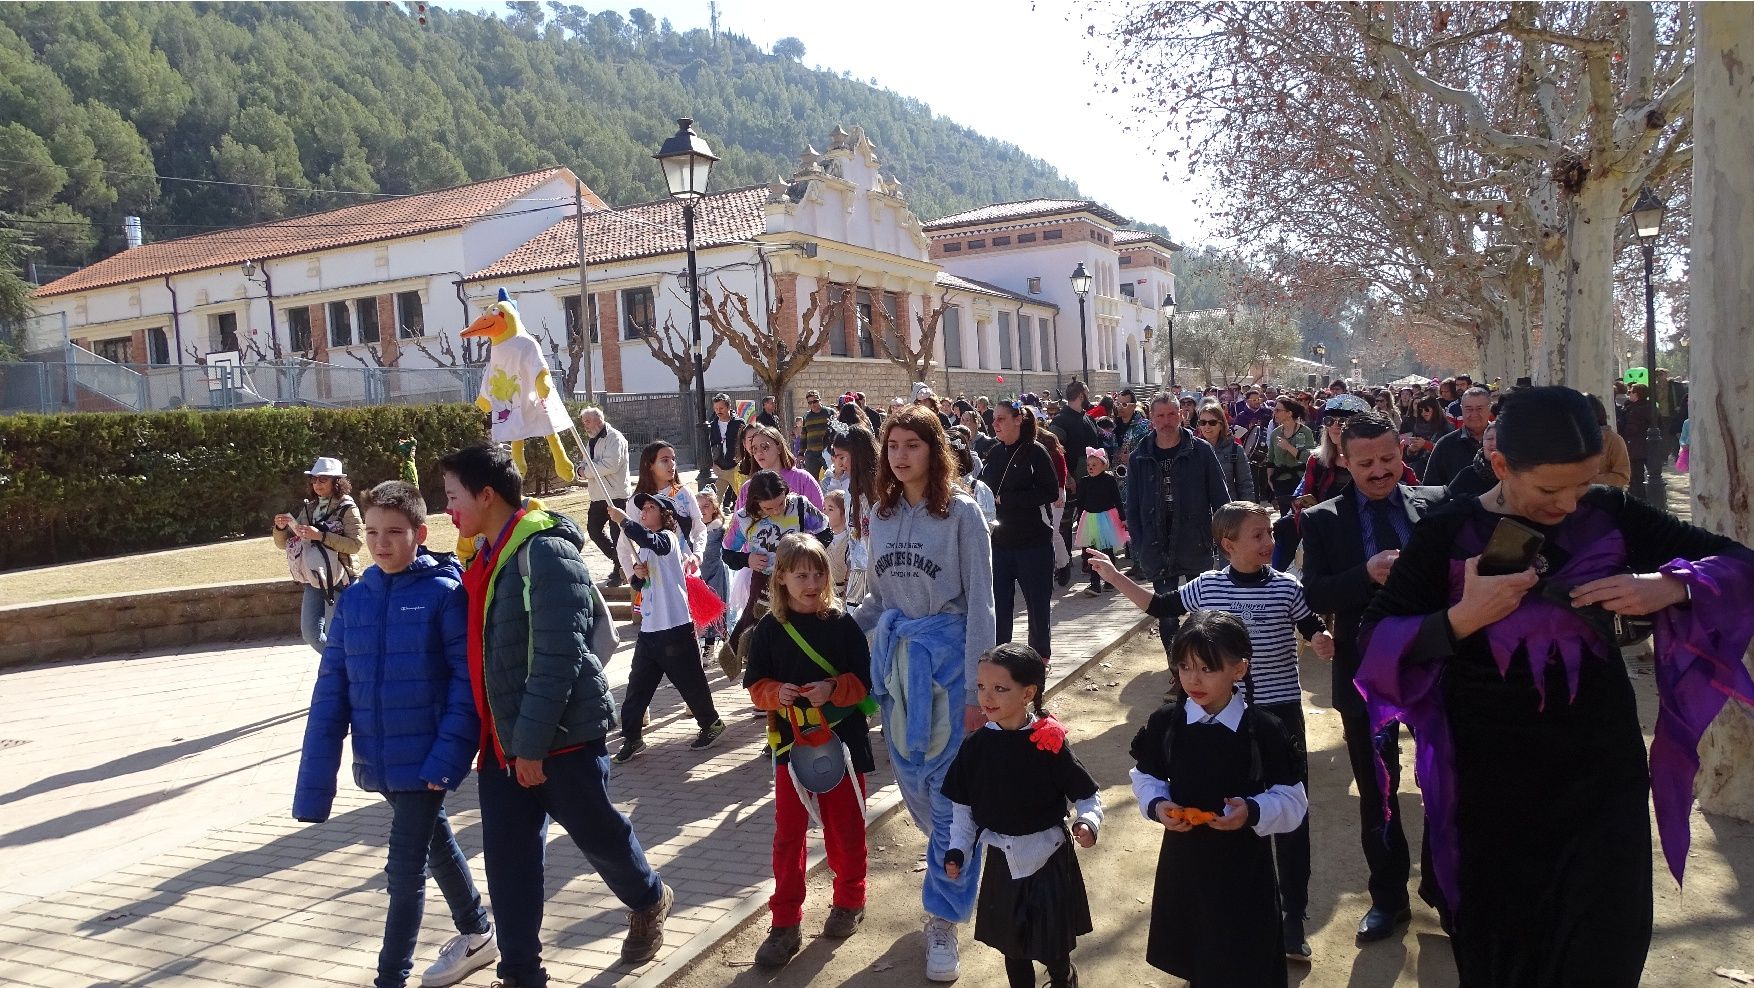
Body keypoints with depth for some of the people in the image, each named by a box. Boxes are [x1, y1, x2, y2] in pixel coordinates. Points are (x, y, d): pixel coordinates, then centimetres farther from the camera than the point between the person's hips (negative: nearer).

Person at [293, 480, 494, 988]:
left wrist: (449, 755, -22)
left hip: (426, 757, -6)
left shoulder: (445, 593, -12)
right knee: (434, 842, 22)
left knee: (404, 867, -2)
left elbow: (468, 680, -13)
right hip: (379, 759, 6)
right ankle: (477, 933, 43)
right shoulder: (353, 599, 2)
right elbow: (331, 692, 2)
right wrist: (314, 783, -2)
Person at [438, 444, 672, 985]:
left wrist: (532, 742, -21)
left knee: (597, 833, 12)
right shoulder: (489, 556, 9)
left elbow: (558, 656, -23)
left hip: (562, 734, -8)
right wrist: (505, 736, 14)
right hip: (507, 737, 8)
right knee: (507, 856, 8)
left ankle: (650, 901, 39)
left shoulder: (546, 552, -19)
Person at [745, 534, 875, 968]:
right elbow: (755, 683, 1)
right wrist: (776, 693, -20)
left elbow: (864, 680, -7)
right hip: (791, 742, 1)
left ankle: (849, 900, 34)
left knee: (845, 828, 12)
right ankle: (786, 924, 14)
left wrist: (832, 689, -25)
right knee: (787, 834, 5)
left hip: (842, 740, -1)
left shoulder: (842, 623, -7)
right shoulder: (769, 629, -2)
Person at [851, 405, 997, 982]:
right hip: (894, 655, 5)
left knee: (950, 789, 0)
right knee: (911, 779, 15)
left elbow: (979, 605, -10)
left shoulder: (962, 514, -8)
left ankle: (943, 919, 14)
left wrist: (976, 690, -13)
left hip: (947, 655, -5)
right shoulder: (882, 516, 7)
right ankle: (956, 865, 43)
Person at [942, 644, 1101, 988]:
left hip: (1048, 860, -3)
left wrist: (1088, 822, -25)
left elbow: (1086, 794, -7)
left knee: (1054, 950, 7)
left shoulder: (1049, 743, -15)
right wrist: (958, 850, -4)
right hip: (1002, 862, 3)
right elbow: (963, 806, 4)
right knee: (1013, 948, 16)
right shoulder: (975, 746, -6)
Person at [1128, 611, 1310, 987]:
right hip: (1183, 859, 3)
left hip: (1243, 862, -2)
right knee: (1192, 957, 19)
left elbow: (1292, 800, -9)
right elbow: (1145, 777, 5)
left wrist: (1253, 812, -27)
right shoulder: (1165, 722, -8)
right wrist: (1157, 806, -16)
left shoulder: (1263, 729, -16)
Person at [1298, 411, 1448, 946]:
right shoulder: (1323, 520, -4)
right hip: (1367, 669, 0)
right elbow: (1314, 595, -12)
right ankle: (1388, 897, 33)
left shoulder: (1437, 505, -2)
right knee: (1376, 791, 14)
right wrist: (1367, 574, -28)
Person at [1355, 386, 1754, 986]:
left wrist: (1668, 586, -16)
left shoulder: (1610, 515, -2)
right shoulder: (1449, 534, -9)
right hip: (1493, 779, -2)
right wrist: (1460, 619, -27)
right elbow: (1375, 640, -11)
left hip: (1602, 769, 2)